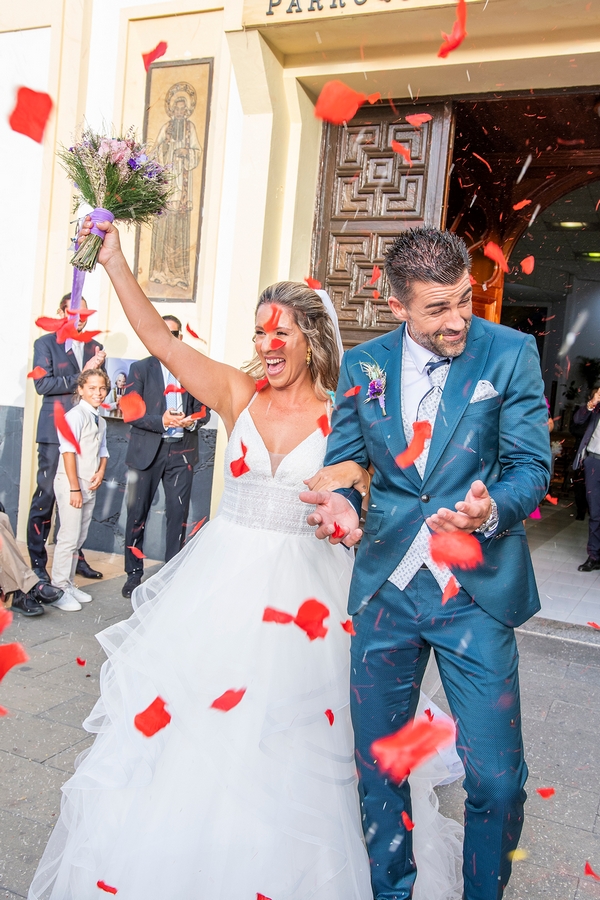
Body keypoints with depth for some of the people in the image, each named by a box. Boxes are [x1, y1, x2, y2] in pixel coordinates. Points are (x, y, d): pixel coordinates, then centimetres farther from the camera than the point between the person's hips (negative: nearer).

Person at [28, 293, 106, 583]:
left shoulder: (94, 347, 15)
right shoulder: (46, 343, 2)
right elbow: (42, 384, -9)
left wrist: (98, 367, -5)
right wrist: (80, 376, -14)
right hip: (56, 430, -4)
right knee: (46, 495, -1)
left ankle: (76, 557, 17)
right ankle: (37, 562, 8)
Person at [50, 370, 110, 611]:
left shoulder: (101, 421, 13)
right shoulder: (75, 415, -12)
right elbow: (68, 451, -17)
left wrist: (101, 472, 0)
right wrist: (74, 488, -20)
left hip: (90, 486, 8)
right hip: (71, 484, -8)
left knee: (79, 539, 12)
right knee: (69, 538, -6)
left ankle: (68, 585, 21)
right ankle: (59, 589, 3)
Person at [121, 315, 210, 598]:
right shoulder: (141, 368, 5)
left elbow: (204, 408, 12)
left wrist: (192, 420, -11)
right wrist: (161, 421, -19)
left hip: (182, 450, 1)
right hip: (147, 450, -1)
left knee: (178, 514, 2)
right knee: (137, 513, 5)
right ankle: (134, 573, 18)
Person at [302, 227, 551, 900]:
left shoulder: (511, 353, -4)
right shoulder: (362, 365, 2)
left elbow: (532, 465, -5)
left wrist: (492, 511, -25)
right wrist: (340, 501, -12)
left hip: (476, 592, -2)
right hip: (385, 588, 3)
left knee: (496, 778, 0)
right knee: (376, 764, 15)